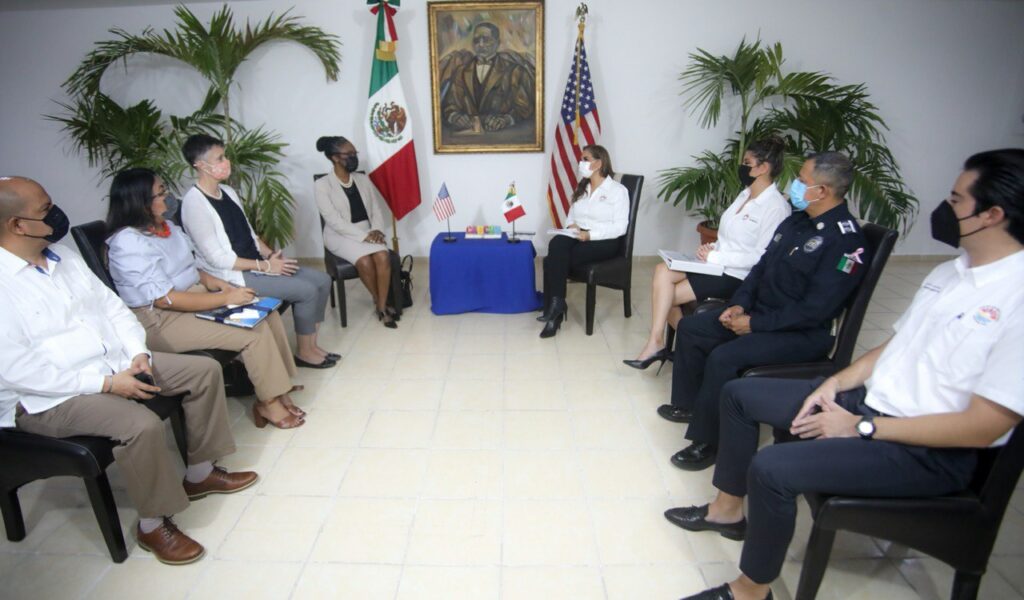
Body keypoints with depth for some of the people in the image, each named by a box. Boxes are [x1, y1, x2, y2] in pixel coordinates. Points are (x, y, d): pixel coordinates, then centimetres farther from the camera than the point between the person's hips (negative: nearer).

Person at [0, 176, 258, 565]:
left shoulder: (62, 255, 6)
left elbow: (110, 305, 10)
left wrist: (138, 353, -6)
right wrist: (107, 383, -23)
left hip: (115, 362, 9)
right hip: (46, 397, -8)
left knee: (205, 370, 1)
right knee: (142, 424, -33)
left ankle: (200, 473, 15)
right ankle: (153, 525, -8)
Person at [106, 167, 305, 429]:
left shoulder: (165, 225, 6)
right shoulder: (128, 243, -20)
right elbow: (165, 299, -24)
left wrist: (212, 281, -1)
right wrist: (226, 298, -23)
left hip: (194, 295, 9)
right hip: (160, 320, -9)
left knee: (267, 314, -7)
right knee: (255, 332, -21)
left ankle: (279, 389, -3)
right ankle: (269, 403, -4)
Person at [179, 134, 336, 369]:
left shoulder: (228, 191, 10)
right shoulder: (194, 202, -18)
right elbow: (216, 258, -20)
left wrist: (272, 256, -1)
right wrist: (265, 265, -18)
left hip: (257, 264, 9)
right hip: (234, 276, -9)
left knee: (322, 280, -1)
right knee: (306, 290, -19)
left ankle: (311, 345, 9)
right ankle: (304, 352, 1)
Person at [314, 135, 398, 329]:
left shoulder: (363, 179, 9)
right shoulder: (322, 185, -8)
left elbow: (377, 209, 8)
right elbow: (334, 221, -15)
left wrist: (376, 230, -13)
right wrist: (363, 236, -22)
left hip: (368, 231, 4)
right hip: (341, 236, -4)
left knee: (383, 256, -27)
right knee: (365, 261, -30)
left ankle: (382, 307, -16)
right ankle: (379, 303, -6)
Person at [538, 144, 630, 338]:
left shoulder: (618, 190, -2)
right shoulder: (581, 189, 19)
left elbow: (620, 227, -11)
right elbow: (571, 216, 19)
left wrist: (590, 235, -21)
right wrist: (571, 226, -6)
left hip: (605, 241, -6)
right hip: (578, 237, 6)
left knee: (553, 260, -29)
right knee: (557, 244, -30)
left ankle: (554, 308, -18)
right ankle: (556, 305, -30)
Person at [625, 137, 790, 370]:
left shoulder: (776, 206, -14)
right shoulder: (744, 194, 13)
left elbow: (762, 257, -19)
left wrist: (715, 257, -19)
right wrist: (712, 248, -2)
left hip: (736, 276, -8)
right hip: (717, 265, 8)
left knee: (667, 295, -16)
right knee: (663, 271, -14)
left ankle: (657, 343, 4)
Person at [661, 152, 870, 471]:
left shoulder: (846, 240, -21)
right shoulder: (796, 221, 7)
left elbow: (815, 310, -25)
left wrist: (755, 323, -20)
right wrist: (740, 304, -1)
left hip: (802, 333, -9)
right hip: (759, 312, 9)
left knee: (723, 358, -29)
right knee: (690, 328, 7)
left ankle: (707, 442, -10)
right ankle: (687, 404, 22)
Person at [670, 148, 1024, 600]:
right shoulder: (947, 273, 6)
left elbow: (984, 427, -23)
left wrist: (861, 427, -18)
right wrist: (834, 384, -1)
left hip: (931, 450, -9)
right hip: (869, 398, 9)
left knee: (771, 469, -28)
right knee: (739, 394, 9)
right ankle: (728, 509, 25)